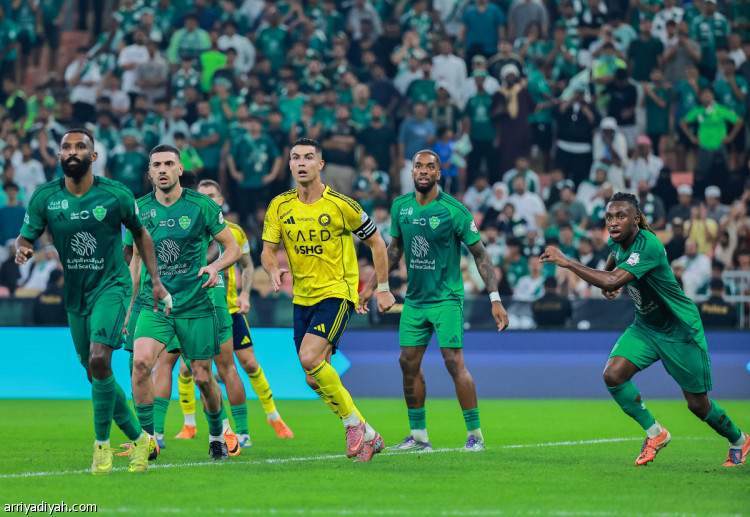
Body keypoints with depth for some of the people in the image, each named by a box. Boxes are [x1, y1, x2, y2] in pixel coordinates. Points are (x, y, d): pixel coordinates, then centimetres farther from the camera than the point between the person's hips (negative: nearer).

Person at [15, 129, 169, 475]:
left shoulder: (116, 195, -9)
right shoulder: (45, 197, -5)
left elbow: (140, 234, 6)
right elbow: (25, 238, 2)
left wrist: (156, 282, 4)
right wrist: (22, 250, -23)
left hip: (111, 287, -4)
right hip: (75, 293, 4)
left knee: (99, 360, -23)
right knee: (96, 375, 8)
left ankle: (102, 443, -10)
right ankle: (139, 439, 26)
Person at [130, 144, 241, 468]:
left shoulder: (202, 206, -4)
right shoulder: (140, 209, 4)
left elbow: (233, 248, 1)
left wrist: (215, 267, -20)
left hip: (196, 305, -1)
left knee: (203, 377, 4)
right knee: (141, 361, -22)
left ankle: (216, 435, 30)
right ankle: (147, 437, -13)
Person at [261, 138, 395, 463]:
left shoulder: (341, 205, -8)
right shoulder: (279, 207, 3)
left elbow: (376, 243, 3)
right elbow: (267, 251, 6)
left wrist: (384, 289, 2)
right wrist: (273, 271, -17)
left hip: (337, 293, -5)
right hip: (303, 298, 6)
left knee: (310, 358, -26)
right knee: (315, 380, 3)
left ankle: (353, 421, -8)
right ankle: (366, 436, 18)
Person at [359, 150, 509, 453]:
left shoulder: (454, 211, -12)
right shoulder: (400, 207, 3)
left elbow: (479, 254, -9)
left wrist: (495, 299, -15)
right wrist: (373, 285, 16)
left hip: (446, 299, -5)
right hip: (415, 299, 5)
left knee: (454, 361, -13)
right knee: (408, 362, 3)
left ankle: (475, 434, -4)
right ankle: (418, 435, 14)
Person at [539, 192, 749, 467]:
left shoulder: (648, 246, -31)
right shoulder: (617, 241, -5)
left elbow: (612, 281, -42)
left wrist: (567, 262, -41)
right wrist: (609, 283, 4)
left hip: (680, 331, -7)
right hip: (645, 326, 7)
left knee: (698, 404, 3)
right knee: (613, 374, -17)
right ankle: (655, 433, 1)